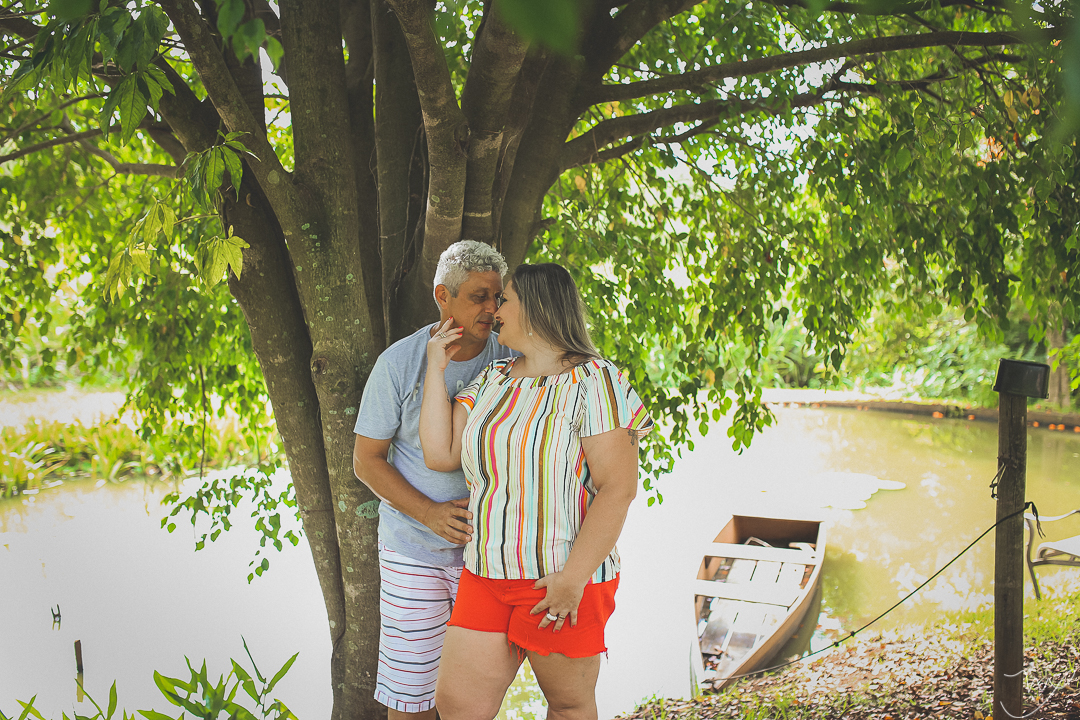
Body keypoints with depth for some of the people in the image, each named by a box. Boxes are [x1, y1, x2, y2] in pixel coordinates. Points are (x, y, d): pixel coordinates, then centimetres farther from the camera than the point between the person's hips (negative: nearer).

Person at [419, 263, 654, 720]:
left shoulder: (592, 382, -10)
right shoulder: (490, 382, 11)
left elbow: (618, 489, -16)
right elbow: (439, 454, 3)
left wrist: (573, 579, -21)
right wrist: (436, 369, 6)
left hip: (560, 580, -5)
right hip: (486, 575, 6)